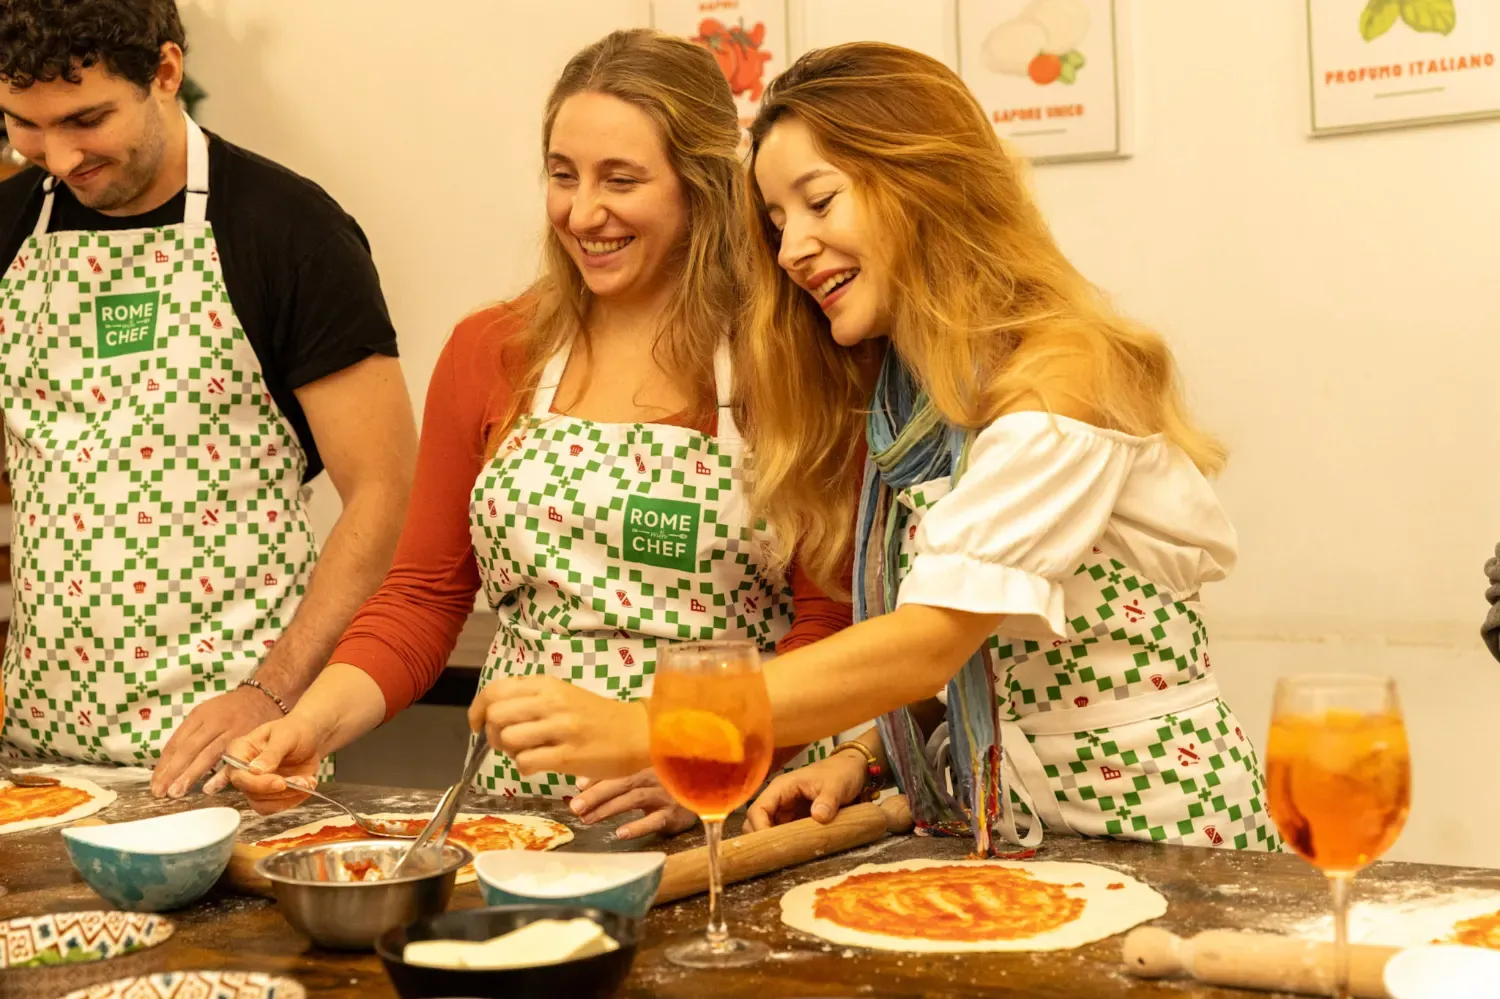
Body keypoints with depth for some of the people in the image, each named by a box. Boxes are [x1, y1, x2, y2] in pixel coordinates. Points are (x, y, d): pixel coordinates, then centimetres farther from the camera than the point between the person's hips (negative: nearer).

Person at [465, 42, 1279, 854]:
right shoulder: (901, 402, 7)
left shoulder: (1060, 378, -15)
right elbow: (961, 660, 10)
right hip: (1001, 835, 6)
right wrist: (866, 756, -8)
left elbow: (932, 641, -25)